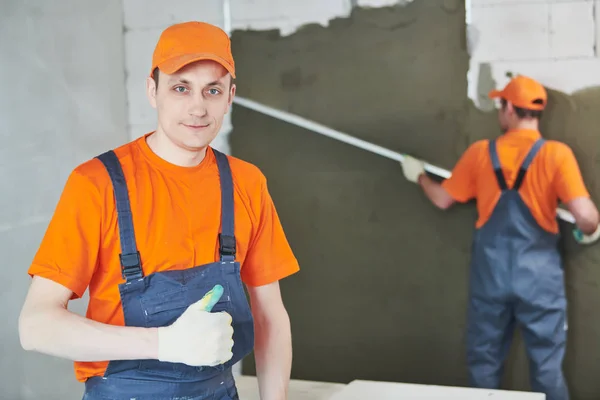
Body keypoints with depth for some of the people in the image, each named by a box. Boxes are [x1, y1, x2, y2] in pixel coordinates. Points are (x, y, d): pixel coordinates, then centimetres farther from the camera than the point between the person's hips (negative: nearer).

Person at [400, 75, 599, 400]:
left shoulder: (480, 152, 0)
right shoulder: (556, 153, -8)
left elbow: (442, 199, 11)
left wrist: (419, 175, 30)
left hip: (490, 274, 2)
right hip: (538, 275, -2)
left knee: (484, 365, 14)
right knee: (547, 368, 6)